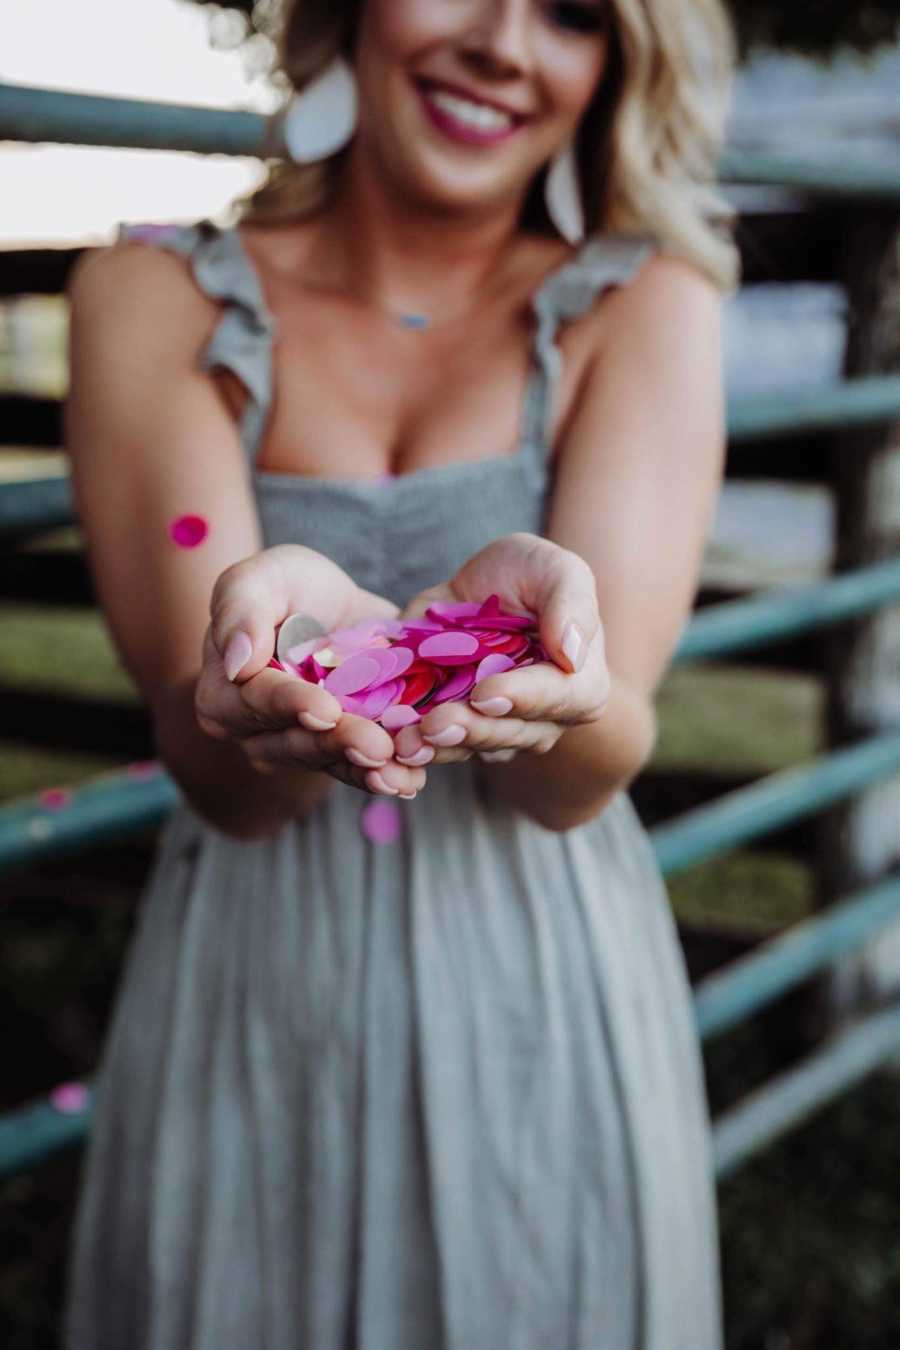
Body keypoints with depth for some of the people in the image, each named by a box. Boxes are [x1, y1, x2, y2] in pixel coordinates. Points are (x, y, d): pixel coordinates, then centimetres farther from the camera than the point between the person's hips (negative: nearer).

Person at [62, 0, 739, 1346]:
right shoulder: (155, 294, -4)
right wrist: (279, 665, -39)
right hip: (246, 1012, 0)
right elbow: (223, 786, -16)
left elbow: (576, 787, -17)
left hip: (546, 1010, 0)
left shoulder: (642, 301, -4)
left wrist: (531, 642, -40)